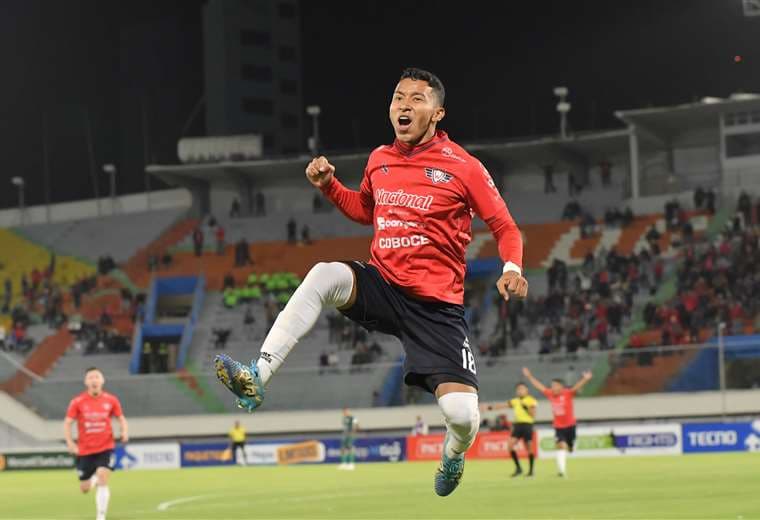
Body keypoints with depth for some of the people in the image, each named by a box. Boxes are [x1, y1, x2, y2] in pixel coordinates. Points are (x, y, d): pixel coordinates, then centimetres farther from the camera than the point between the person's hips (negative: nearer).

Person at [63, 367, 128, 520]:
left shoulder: (111, 400, -3)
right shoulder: (77, 402, -6)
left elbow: (121, 418, 10)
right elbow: (67, 423, -3)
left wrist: (124, 432, -11)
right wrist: (70, 443, -17)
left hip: (105, 448, -1)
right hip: (84, 450, 1)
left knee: (102, 481, -20)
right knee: (84, 489, 8)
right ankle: (93, 478, 46)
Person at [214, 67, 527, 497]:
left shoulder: (463, 166, -7)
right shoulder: (380, 160, 8)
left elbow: (505, 228, -2)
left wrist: (512, 270, -22)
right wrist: (328, 185, 10)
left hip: (437, 305, -3)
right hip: (381, 284, 4)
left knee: (463, 415, -17)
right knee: (325, 274, -30)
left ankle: (453, 454, 25)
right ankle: (256, 380, -31)